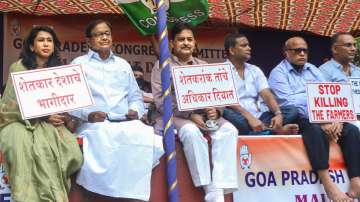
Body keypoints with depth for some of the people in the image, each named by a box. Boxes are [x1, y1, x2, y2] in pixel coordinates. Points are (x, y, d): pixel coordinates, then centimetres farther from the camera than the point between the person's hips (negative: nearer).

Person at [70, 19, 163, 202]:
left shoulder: (123, 64, 29)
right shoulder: (79, 64, 15)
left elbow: (135, 96, 25)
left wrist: (135, 111, 2)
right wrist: (88, 114, -13)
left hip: (126, 123, 3)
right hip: (94, 124, -3)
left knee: (147, 139, -30)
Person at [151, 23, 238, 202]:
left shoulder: (203, 66, 17)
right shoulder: (162, 65, 5)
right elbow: (160, 101, -5)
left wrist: (215, 111, -13)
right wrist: (189, 115, -17)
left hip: (204, 114, 4)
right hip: (175, 115, -4)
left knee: (228, 130, -25)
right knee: (191, 131, -36)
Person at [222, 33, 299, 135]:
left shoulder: (255, 70, 17)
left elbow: (267, 95, 4)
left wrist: (278, 114, -16)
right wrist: (249, 117, -28)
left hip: (257, 117, 5)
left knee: (292, 110, -11)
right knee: (227, 113, -39)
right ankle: (272, 129, -35)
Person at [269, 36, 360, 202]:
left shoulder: (313, 70, 19)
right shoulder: (278, 73, -1)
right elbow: (290, 103, -15)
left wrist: (336, 119, -11)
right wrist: (321, 121, -21)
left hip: (324, 119, 6)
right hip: (296, 120, -6)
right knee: (315, 130, -37)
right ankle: (328, 186, -37)